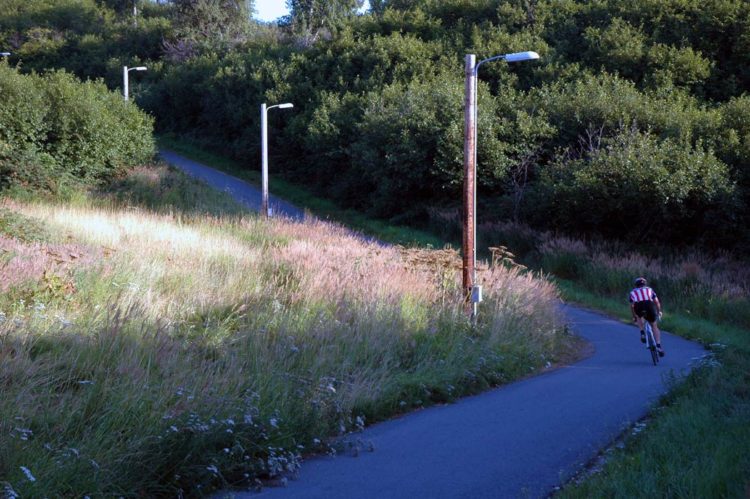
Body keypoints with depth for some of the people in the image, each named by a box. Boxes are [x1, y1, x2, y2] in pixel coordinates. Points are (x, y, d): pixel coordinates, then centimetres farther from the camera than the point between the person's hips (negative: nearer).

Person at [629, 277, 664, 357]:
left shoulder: (633, 292, 30)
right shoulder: (649, 290, 30)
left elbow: (632, 306, 27)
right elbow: (657, 302, 22)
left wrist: (634, 317, 39)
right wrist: (659, 312, 35)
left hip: (638, 307, 0)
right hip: (649, 305, 0)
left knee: (639, 317, 36)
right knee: (654, 326, 18)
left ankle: (642, 333, 18)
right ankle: (658, 345, 6)